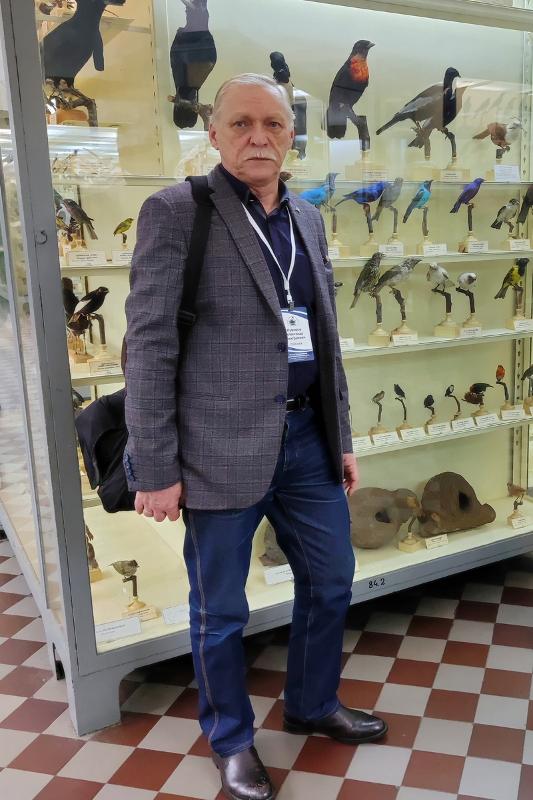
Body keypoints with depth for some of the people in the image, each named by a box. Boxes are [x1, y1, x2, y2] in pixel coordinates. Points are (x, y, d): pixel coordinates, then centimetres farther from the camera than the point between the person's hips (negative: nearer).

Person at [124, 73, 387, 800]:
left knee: (331, 583, 19)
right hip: (223, 447, -6)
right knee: (221, 611, 11)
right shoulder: (176, 211, -6)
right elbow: (149, 346, -11)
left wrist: (341, 438, 14)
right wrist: (156, 469, -13)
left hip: (306, 438, 6)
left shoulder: (308, 219, 12)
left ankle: (312, 705, 44)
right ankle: (231, 740, 36)